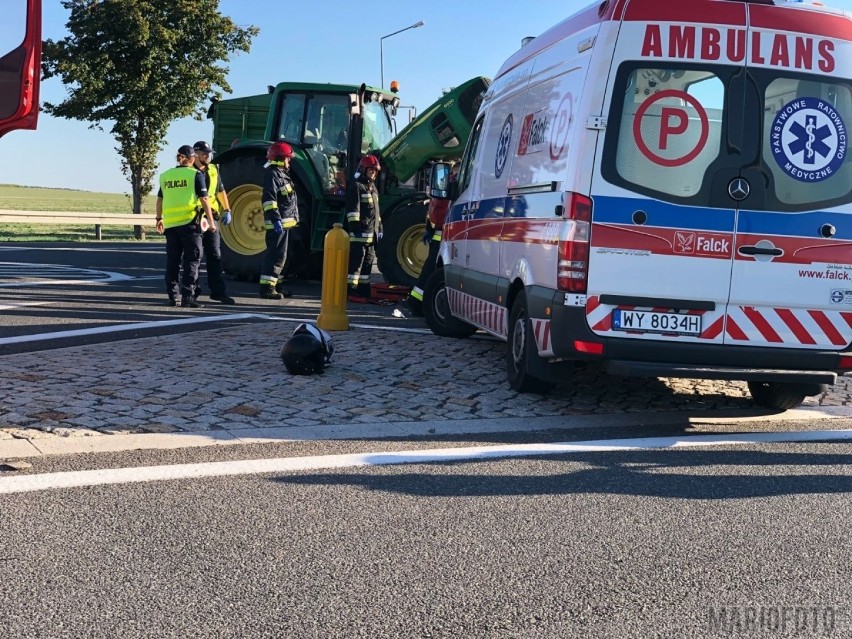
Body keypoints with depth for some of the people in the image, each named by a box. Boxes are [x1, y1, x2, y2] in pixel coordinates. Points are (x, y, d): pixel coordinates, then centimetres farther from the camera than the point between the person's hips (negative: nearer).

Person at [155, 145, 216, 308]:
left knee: (172, 261, 12)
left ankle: (172, 296, 14)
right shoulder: (195, 175, -4)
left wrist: (159, 219, 27)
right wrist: (210, 220, 0)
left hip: (170, 224, 5)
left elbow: (160, 200, 16)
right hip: (189, 221, -5)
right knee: (192, 260, 0)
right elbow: (204, 199, -6)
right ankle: (187, 296, -7)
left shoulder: (166, 175, 10)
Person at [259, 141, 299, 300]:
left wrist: (293, 219, 25)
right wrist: (275, 218, -28)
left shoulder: (282, 174, 19)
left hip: (284, 222, 11)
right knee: (276, 255, -11)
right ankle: (267, 287, -11)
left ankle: (274, 284, 24)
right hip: (277, 223, -11)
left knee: (279, 255, 16)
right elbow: (269, 199, -23)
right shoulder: (272, 174, -13)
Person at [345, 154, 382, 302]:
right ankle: (351, 291, -7)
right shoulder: (356, 186, -8)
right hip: (360, 233, -9)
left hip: (371, 233, 9)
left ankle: (364, 291, 16)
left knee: (368, 262, 11)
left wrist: (379, 227, 22)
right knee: (356, 262, -9)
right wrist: (355, 227, -21)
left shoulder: (373, 188, 21)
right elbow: (353, 209, -15)